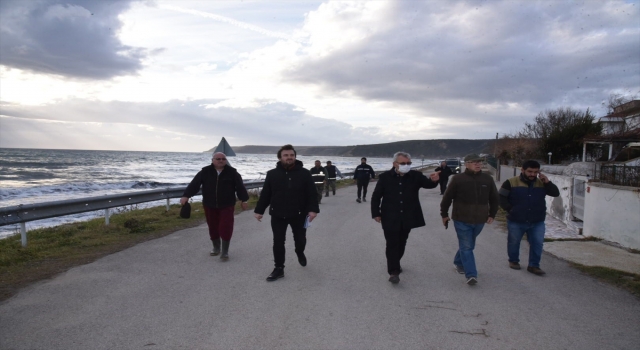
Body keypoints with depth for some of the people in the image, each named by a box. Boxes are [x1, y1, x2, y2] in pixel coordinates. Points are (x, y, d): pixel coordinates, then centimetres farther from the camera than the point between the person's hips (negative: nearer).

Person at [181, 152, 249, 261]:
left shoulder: (232, 172, -5)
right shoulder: (205, 172, -4)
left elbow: (240, 186, -2)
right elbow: (194, 184, -8)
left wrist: (244, 200, -2)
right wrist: (186, 196, -18)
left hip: (227, 206, -2)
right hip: (210, 206, 2)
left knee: (225, 228, -8)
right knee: (213, 227, 13)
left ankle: (225, 251, 3)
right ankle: (216, 247, 34)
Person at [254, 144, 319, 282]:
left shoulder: (304, 173, -5)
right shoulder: (272, 174, -1)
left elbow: (312, 193, -8)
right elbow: (265, 194, 3)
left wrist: (313, 209, -19)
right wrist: (259, 210, 2)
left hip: (299, 214, 0)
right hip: (278, 215, 1)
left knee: (300, 239, 14)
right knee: (278, 242, 2)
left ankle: (300, 253, 48)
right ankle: (279, 269, 15)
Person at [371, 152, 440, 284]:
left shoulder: (416, 176, -2)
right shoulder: (385, 177, -7)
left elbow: (427, 184, -16)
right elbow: (376, 196, -2)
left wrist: (433, 180, -39)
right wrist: (376, 213, -6)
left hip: (407, 218, 3)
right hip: (390, 218, -3)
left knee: (401, 243, 17)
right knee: (392, 244, -3)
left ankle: (395, 263, 40)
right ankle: (393, 272, 1)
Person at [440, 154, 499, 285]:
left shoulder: (488, 179, 0)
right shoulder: (458, 179, -10)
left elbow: (494, 198, 13)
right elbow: (447, 198, -3)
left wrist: (492, 214, 13)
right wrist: (444, 214, 2)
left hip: (479, 220, 4)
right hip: (461, 220, -4)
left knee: (468, 245, 19)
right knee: (466, 247, -4)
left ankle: (458, 263, 41)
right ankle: (471, 275, -4)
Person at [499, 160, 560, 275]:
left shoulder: (541, 183, 4)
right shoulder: (511, 182, -7)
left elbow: (556, 193, 1)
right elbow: (501, 197, -6)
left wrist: (547, 182, -13)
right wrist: (510, 209, -12)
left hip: (537, 222, 2)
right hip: (516, 221, -2)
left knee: (537, 243, 0)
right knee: (514, 242, 12)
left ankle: (534, 265, 12)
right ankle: (513, 261, 32)